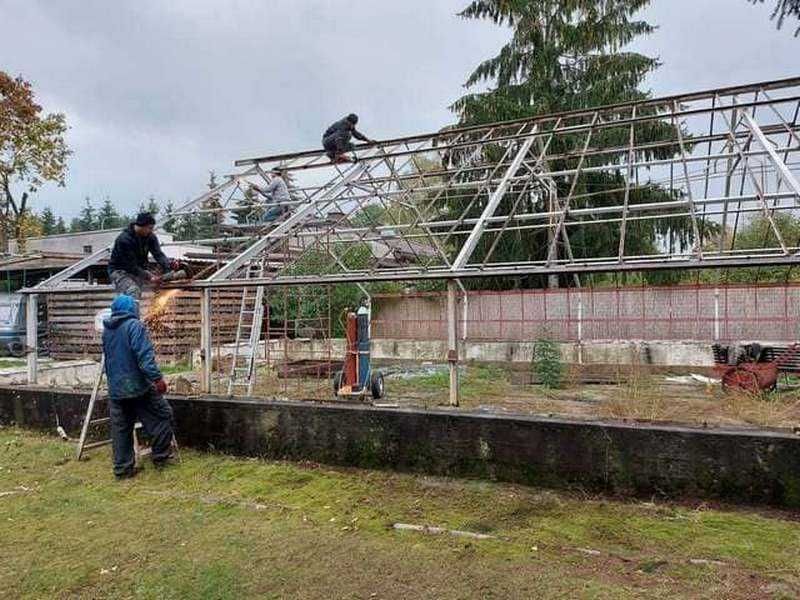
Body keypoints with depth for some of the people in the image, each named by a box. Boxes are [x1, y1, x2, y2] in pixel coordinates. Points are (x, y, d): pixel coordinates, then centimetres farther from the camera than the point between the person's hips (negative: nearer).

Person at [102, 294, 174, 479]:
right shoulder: (134, 325, -12)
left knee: (120, 429, 11)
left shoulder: (106, 330, 12)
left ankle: (123, 468, 15)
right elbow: (145, 356, -21)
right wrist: (157, 378, -22)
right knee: (162, 415, 8)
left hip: (115, 389, 7)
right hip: (138, 386, -7)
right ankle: (160, 455, 12)